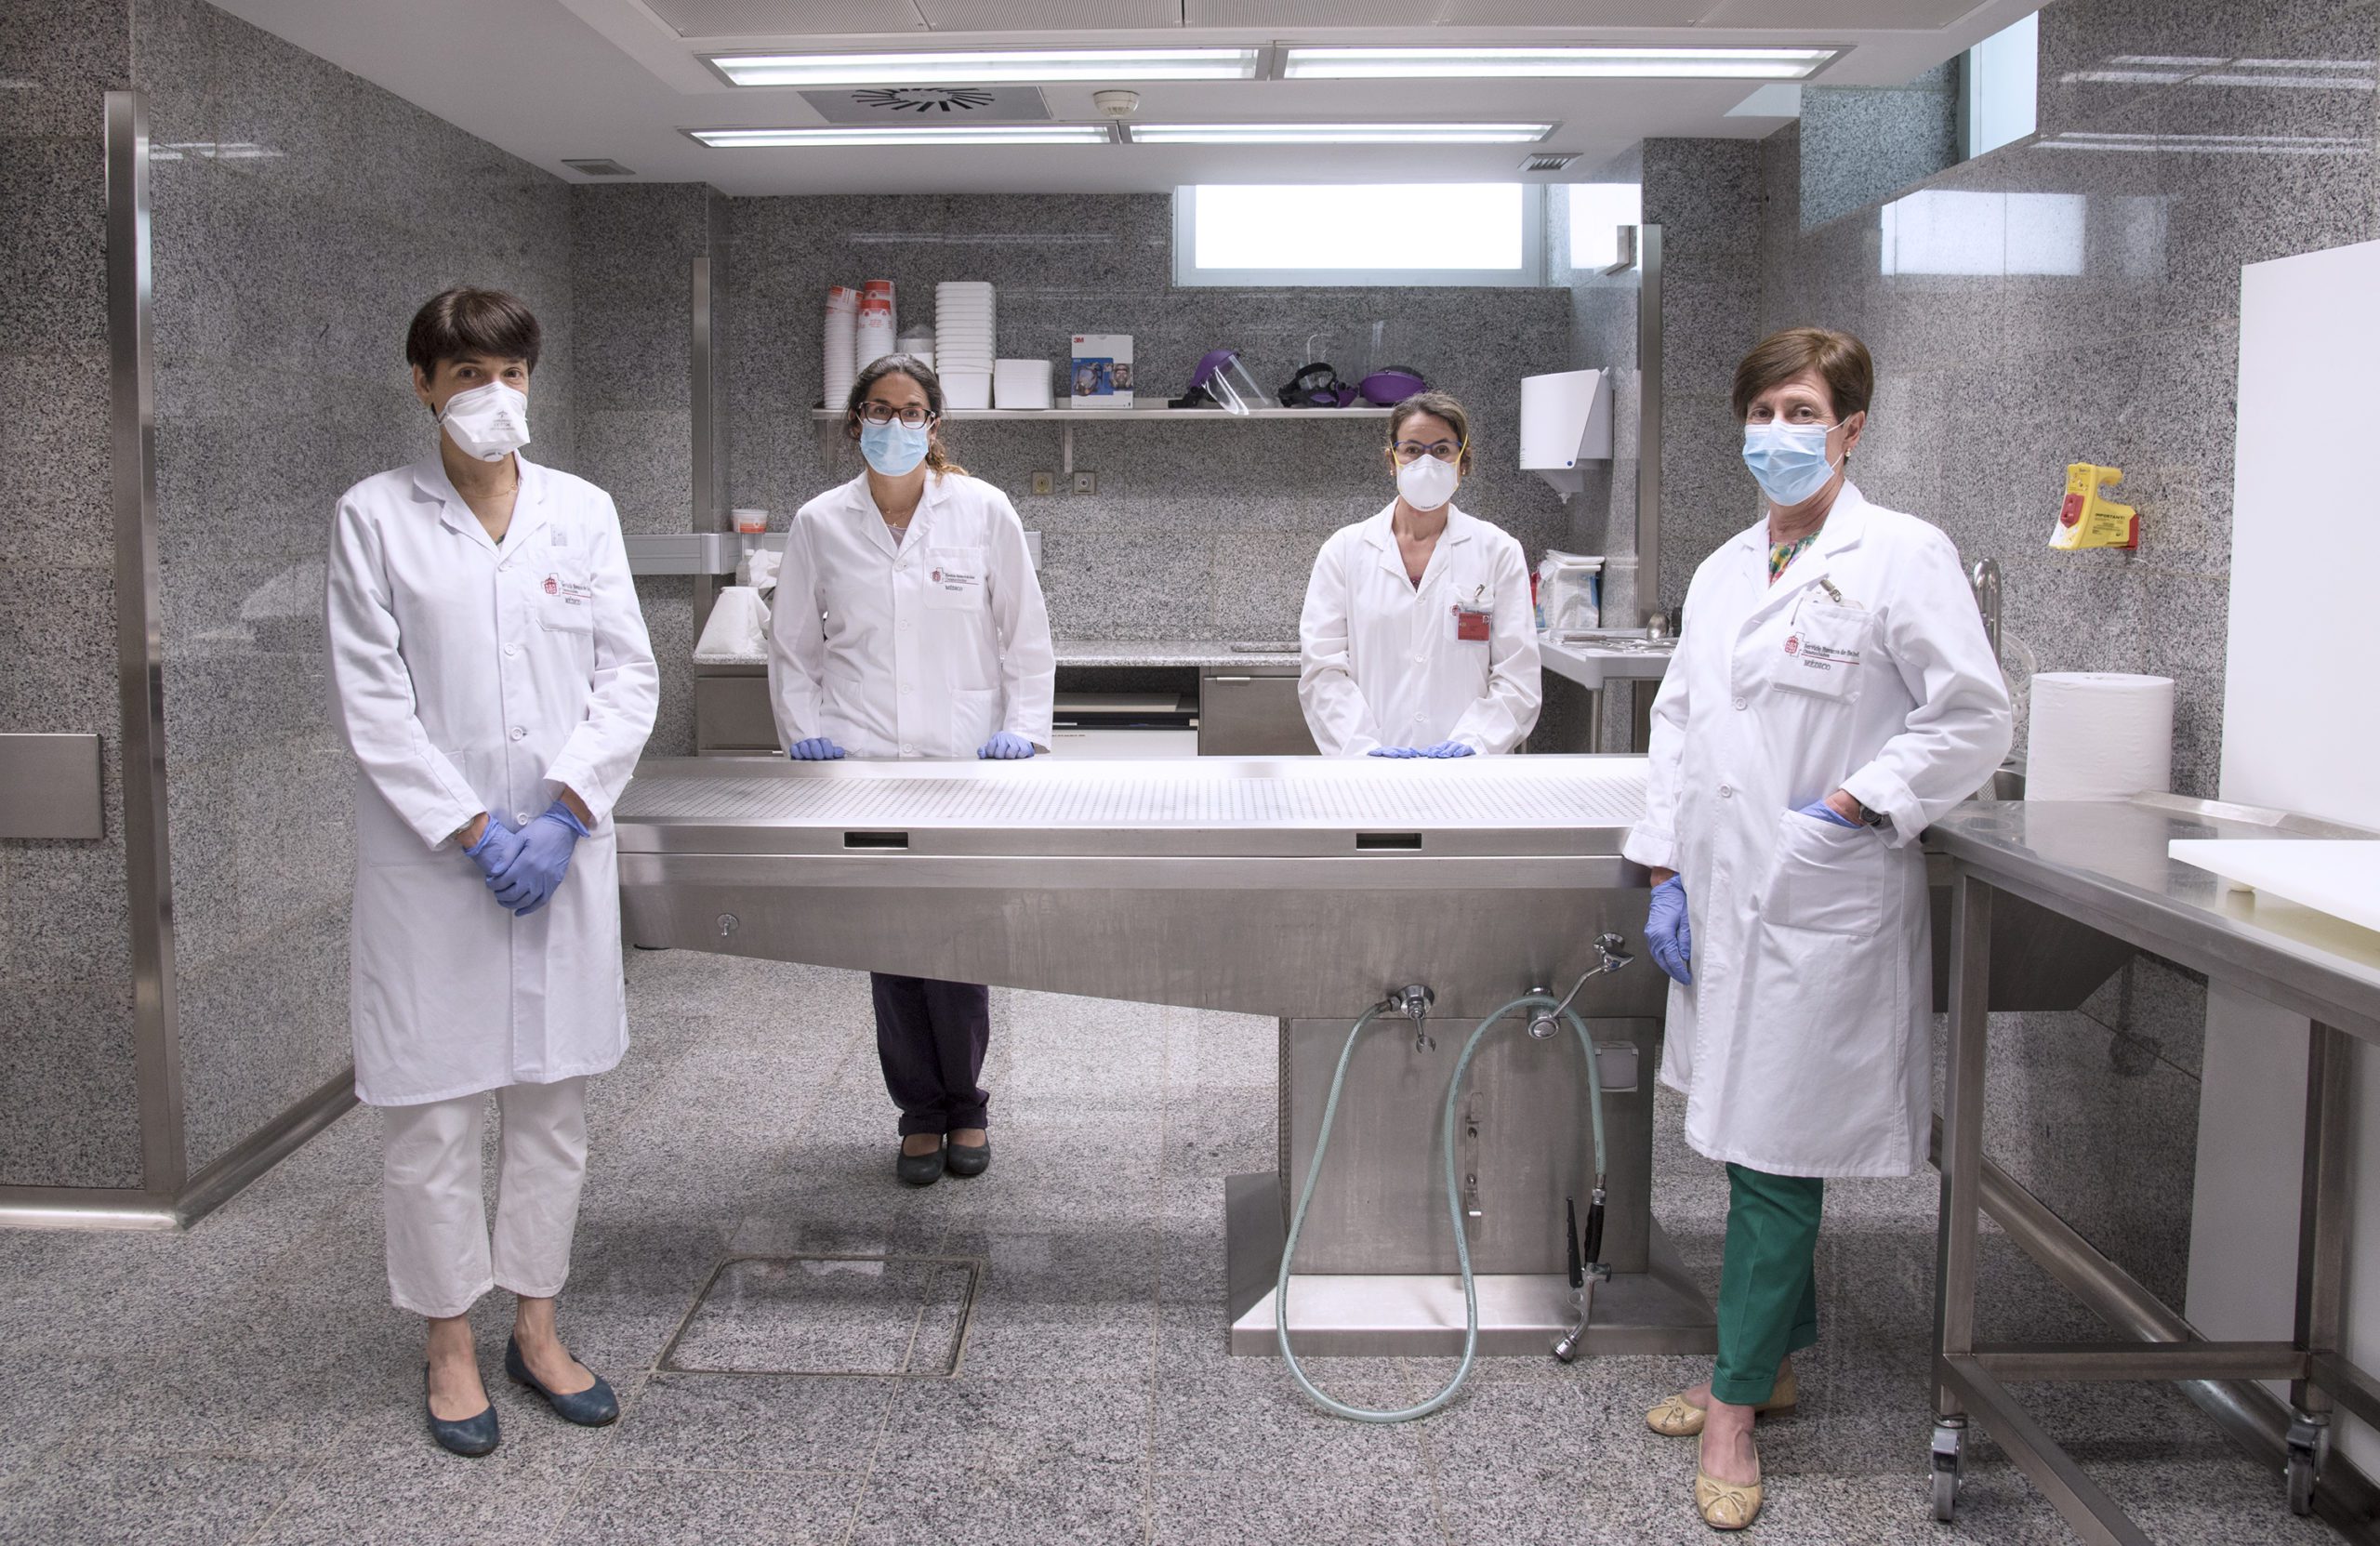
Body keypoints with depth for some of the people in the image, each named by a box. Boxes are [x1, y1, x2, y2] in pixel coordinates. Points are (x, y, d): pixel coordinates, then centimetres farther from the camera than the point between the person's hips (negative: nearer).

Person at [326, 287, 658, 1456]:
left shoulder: (583, 510, 5)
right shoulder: (375, 517, -1)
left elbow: (628, 677, 2)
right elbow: (371, 700, -5)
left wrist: (565, 813, -10)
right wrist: (473, 830, -12)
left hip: (561, 846, 3)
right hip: (431, 855, -2)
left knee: (553, 1096, 11)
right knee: (433, 1106, 4)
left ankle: (535, 1329, 26)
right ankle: (450, 1347, 21)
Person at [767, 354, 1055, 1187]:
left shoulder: (984, 511, 4)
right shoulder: (820, 524, 7)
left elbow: (1026, 637, 7)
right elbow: (791, 647, 14)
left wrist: (1023, 728, -4)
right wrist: (803, 732, 1)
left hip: (965, 765, -1)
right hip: (860, 767, 2)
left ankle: (964, 1106, 21)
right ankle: (920, 1114, 22)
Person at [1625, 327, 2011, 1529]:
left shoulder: (1904, 557, -8)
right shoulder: (1723, 571, 13)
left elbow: (1972, 720, -10)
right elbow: (1678, 724, 15)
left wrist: (1846, 810, -15)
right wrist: (1665, 874, 9)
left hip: (1823, 911, -7)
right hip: (1729, 902, 7)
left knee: (1774, 1156, -2)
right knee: (1749, 1144, 15)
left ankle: (1735, 1405, 10)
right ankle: (1772, 1360, 31)